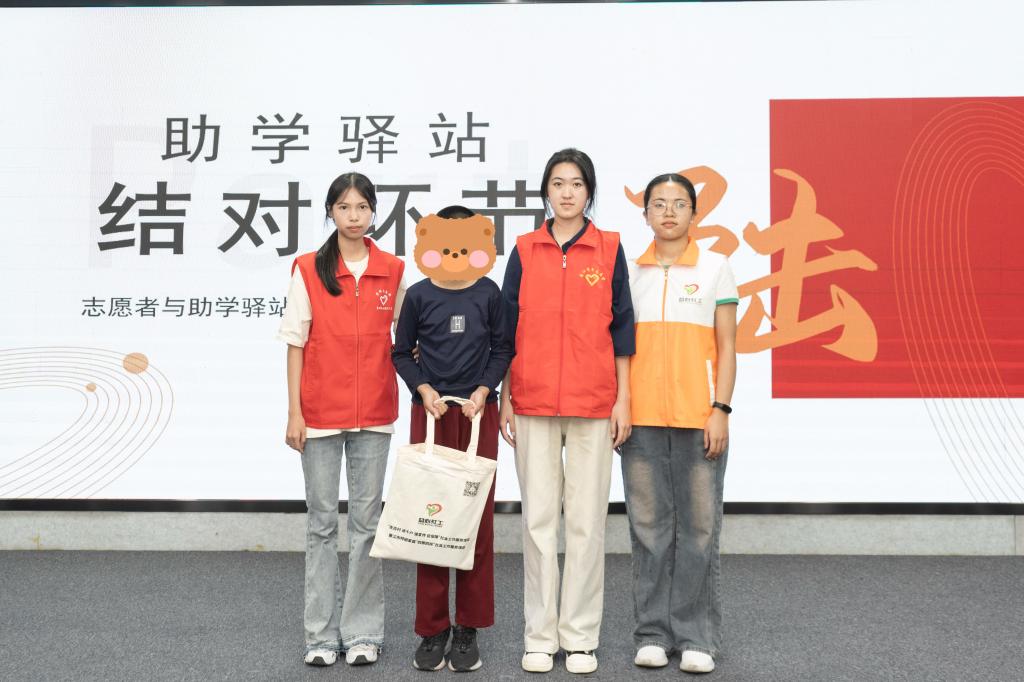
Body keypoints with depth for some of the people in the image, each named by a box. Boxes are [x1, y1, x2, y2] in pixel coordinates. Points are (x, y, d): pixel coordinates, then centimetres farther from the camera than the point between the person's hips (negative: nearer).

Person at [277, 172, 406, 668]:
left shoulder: (394, 272, 4)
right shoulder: (308, 270, -1)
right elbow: (296, 343, -2)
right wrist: (293, 412, -5)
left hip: (374, 413, 1)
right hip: (320, 413, -1)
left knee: (367, 521, 6)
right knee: (322, 521, 6)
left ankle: (363, 632, 16)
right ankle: (321, 633, 16)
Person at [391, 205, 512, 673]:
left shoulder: (488, 294, 1)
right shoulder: (419, 295, 1)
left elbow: (502, 348, 5)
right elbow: (402, 353, 7)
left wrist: (484, 389, -7)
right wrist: (423, 389, -6)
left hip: (478, 413, 0)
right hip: (431, 412, 0)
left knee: (477, 519, 2)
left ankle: (468, 629, 11)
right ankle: (433, 629, 10)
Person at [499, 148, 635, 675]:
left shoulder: (610, 250, 4)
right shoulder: (524, 251, 6)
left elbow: (621, 328, 5)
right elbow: (509, 329, 7)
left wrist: (623, 399, 0)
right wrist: (505, 399, 4)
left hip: (593, 403, -1)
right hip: (533, 403, 1)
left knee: (586, 518, 3)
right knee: (538, 517, 5)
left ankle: (580, 636, 15)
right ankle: (540, 636, 16)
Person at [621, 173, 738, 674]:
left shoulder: (715, 267, 5)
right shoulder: (630, 272, 10)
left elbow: (726, 347, 2)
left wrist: (720, 410, -7)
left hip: (698, 417, -2)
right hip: (641, 417, 2)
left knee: (698, 526, 2)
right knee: (649, 525, 6)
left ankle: (697, 637, 12)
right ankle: (653, 633, 17)